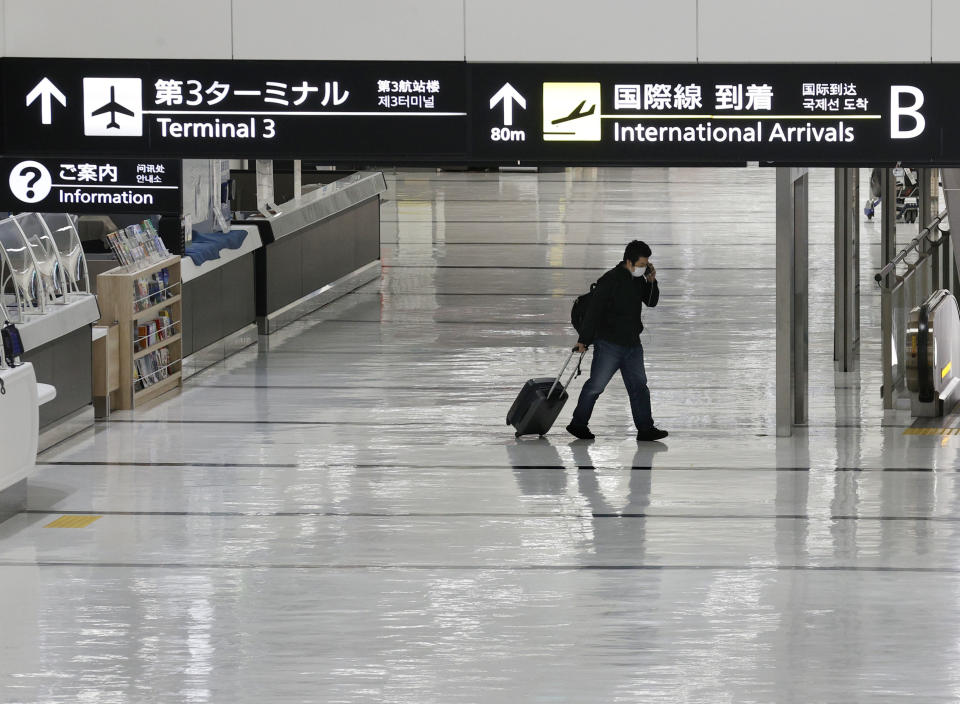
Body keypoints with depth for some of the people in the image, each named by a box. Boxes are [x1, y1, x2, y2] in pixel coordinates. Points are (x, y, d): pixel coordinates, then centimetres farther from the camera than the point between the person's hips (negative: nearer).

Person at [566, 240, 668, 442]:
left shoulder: (638, 279, 8)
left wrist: (652, 282, -2)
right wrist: (583, 340, -16)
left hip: (632, 344, 7)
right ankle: (578, 424, 14)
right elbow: (594, 311, -16)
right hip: (609, 344, -7)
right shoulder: (610, 280, -16)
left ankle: (645, 428, 4)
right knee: (596, 385, 1)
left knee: (639, 386, 3)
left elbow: (652, 302, 17)